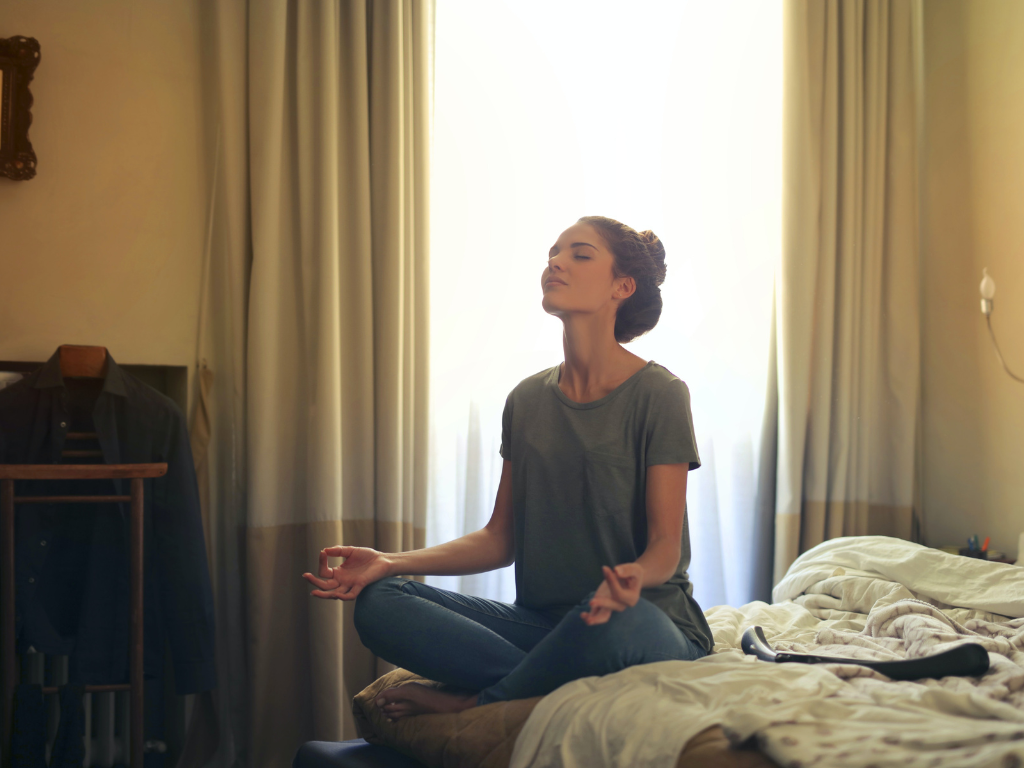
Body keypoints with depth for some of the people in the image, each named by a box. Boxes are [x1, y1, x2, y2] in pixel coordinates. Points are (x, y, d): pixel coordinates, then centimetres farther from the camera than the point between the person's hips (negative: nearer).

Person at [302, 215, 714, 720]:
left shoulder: (657, 394, -6)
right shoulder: (528, 399, 10)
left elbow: (666, 545, -10)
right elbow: (501, 537, 10)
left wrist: (635, 576, -35)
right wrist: (391, 563, -3)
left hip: (646, 620, -4)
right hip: (540, 620, 4)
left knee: (612, 622, -42)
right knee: (378, 604, -15)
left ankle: (469, 706, -14)